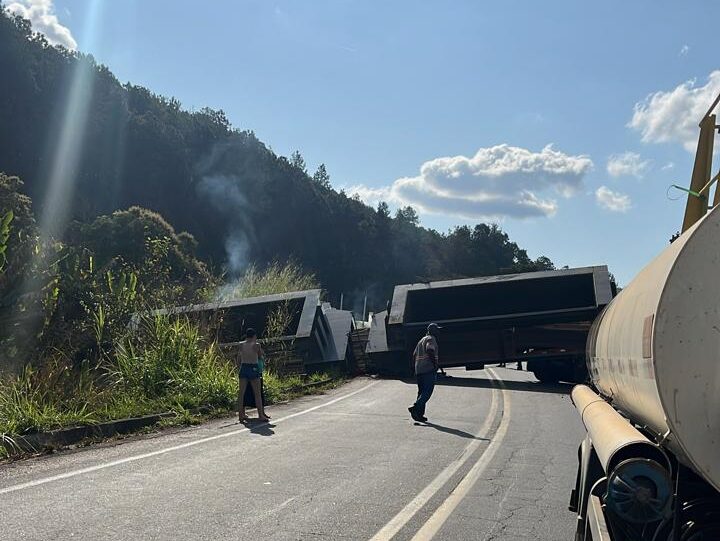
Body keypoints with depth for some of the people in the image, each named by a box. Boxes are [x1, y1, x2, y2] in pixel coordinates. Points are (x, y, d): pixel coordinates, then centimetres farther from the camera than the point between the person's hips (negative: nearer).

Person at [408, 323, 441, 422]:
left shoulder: (421, 340, 24)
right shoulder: (431, 339, -3)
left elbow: (414, 354, 23)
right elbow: (430, 350, -22)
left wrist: (414, 368, 24)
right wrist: (435, 364, -17)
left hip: (418, 370, 9)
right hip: (428, 369, -9)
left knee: (422, 392, 12)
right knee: (428, 391, -11)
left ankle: (419, 414, 8)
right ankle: (415, 408, -24)